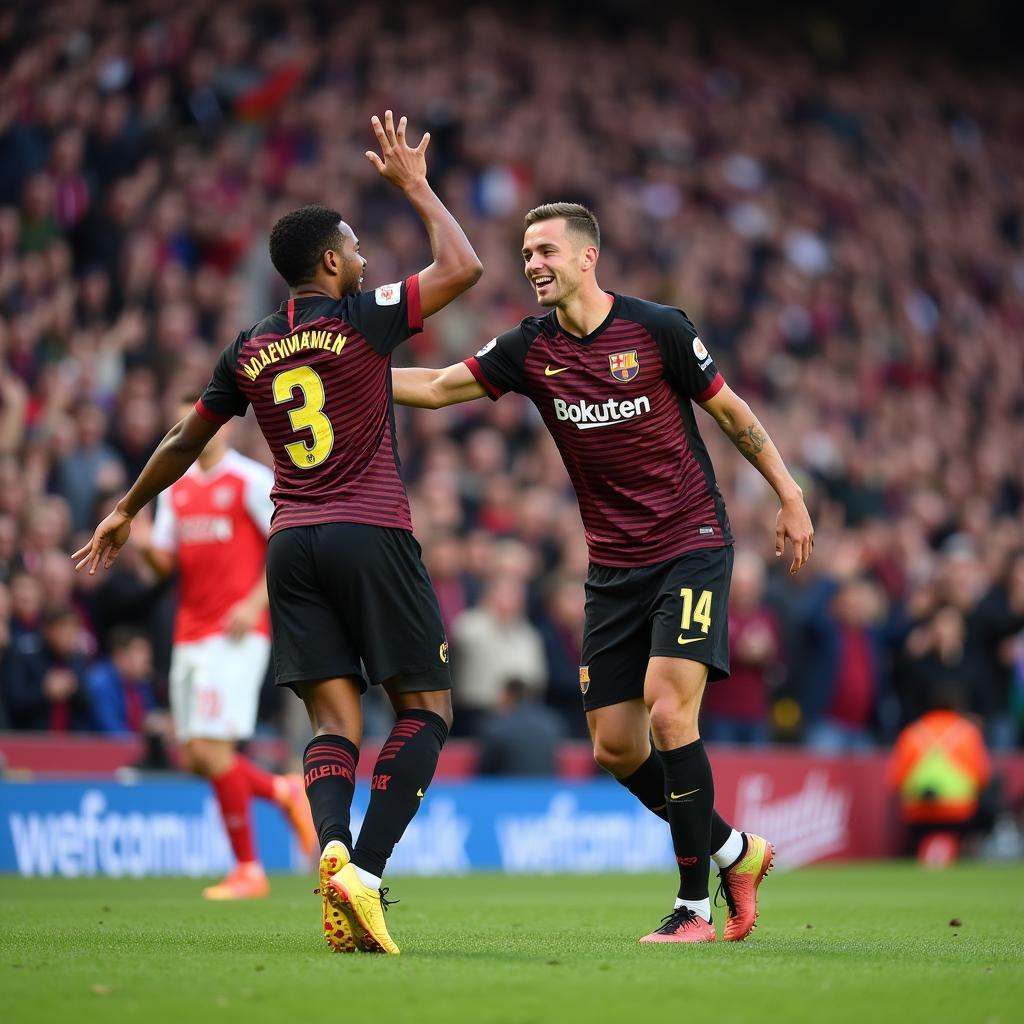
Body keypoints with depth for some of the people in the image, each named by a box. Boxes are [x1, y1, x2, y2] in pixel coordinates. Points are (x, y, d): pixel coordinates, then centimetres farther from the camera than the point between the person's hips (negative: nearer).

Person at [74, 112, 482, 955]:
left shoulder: (250, 352, 12)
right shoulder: (360, 318, -3)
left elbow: (186, 441, 22)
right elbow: (463, 266, -2)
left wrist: (129, 509, 37)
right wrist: (415, 185, 9)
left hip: (292, 541, 5)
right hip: (371, 534, -5)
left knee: (335, 721, 2)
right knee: (426, 708, 2)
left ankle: (333, 848, -26)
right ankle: (367, 871, -17)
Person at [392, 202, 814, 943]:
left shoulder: (657, 329, -8)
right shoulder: (530, 350, 2)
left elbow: (730, 411, 2)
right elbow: (437, 387, 3)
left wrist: (789, 495, 5)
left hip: (691, 548, -5)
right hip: (613, 569, 5)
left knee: (668, 711, -19)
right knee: (615, 747, 2)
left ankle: (695, 904, -8)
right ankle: (734, 852, 24)